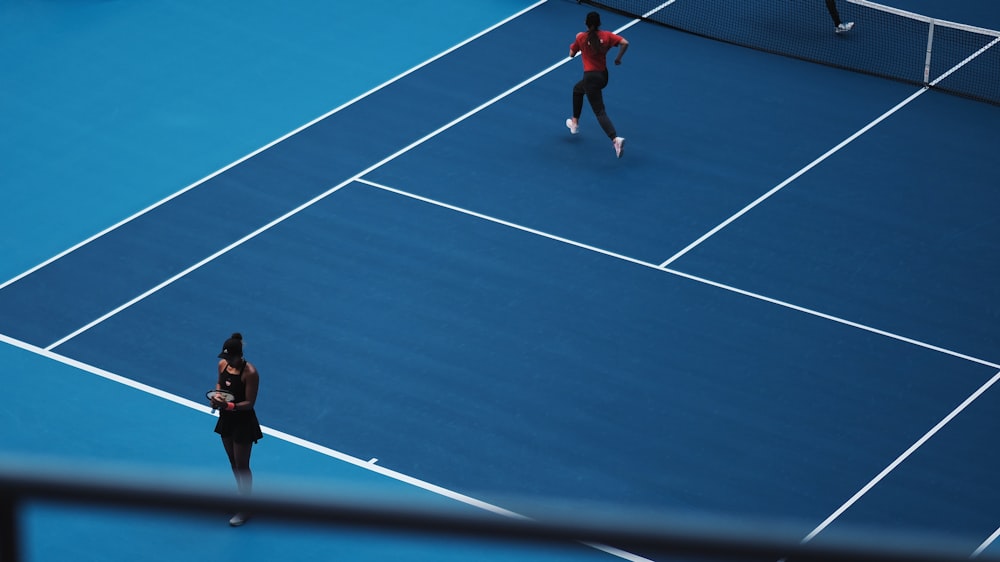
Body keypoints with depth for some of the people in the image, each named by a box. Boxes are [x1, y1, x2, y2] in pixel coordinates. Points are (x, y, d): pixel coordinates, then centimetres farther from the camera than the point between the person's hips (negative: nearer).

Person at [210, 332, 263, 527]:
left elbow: (249, 403, -22)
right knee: (234, 464, 20)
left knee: (242, 467, 3)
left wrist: (229, 406, -36)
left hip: (243, 422, -7)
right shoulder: (222, 364, -4)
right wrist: (216, 396, -7)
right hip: (226, 420, 7)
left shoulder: (250, 373, -24)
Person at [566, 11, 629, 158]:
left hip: (591, 77, -7)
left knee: (600, 111, -1)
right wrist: (618, 58, 2)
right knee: (577, 89, 32)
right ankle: (575, 122, 43)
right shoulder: (606, 35, -1)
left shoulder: (581, 37, -8)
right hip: (603, 76, 7)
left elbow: (572, 54, 6)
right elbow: (625, 43, -13)